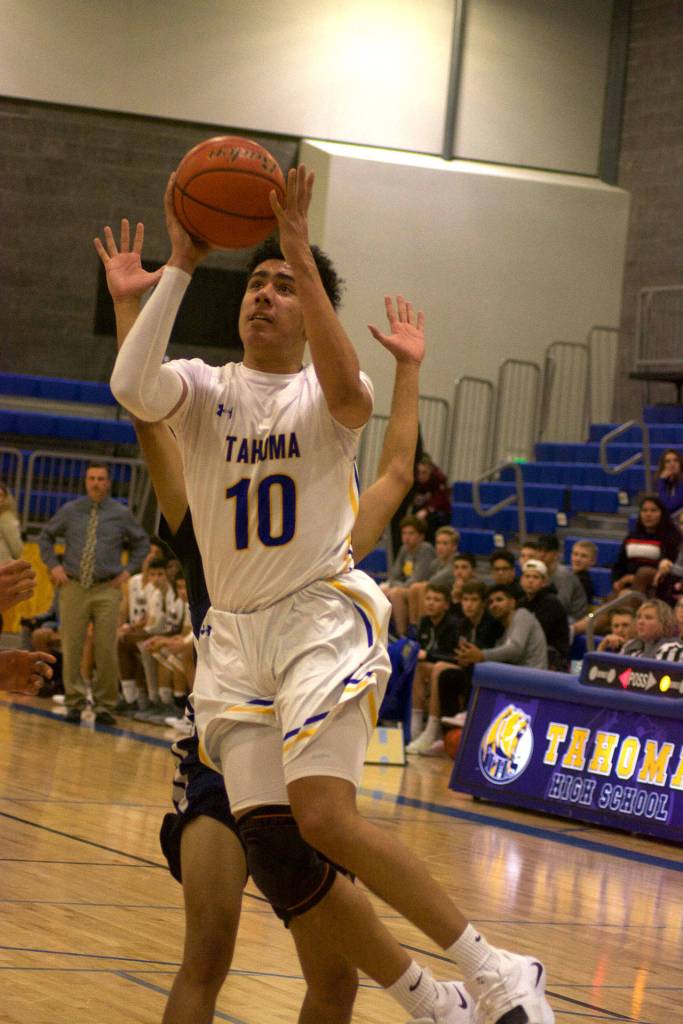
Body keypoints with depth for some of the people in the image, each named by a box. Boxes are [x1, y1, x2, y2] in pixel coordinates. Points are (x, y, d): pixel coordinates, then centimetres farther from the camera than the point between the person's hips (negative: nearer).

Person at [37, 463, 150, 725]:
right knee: (71, 649, -1)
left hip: (106, 590, -1)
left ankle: (105, 706, 4)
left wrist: (128, 570, 7)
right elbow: (45, 536, 19)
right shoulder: (69, 511, 7)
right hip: (73, 587, 1)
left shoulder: (122, 514, 5)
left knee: (107, 650, -5)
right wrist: (53, 565, 7)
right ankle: (74, 703, 8)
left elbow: (142, 542, 17)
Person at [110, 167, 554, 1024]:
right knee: (265, 837, -6)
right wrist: (179, 266, -14)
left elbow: (345, 389, -27)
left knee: (324, 818, -23)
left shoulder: (323, 397, 0)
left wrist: (302, 253, -24)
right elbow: (130, 385, -16)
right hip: (234, 632, 4)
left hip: (322, 618, -4)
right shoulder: (206, 390, 7)